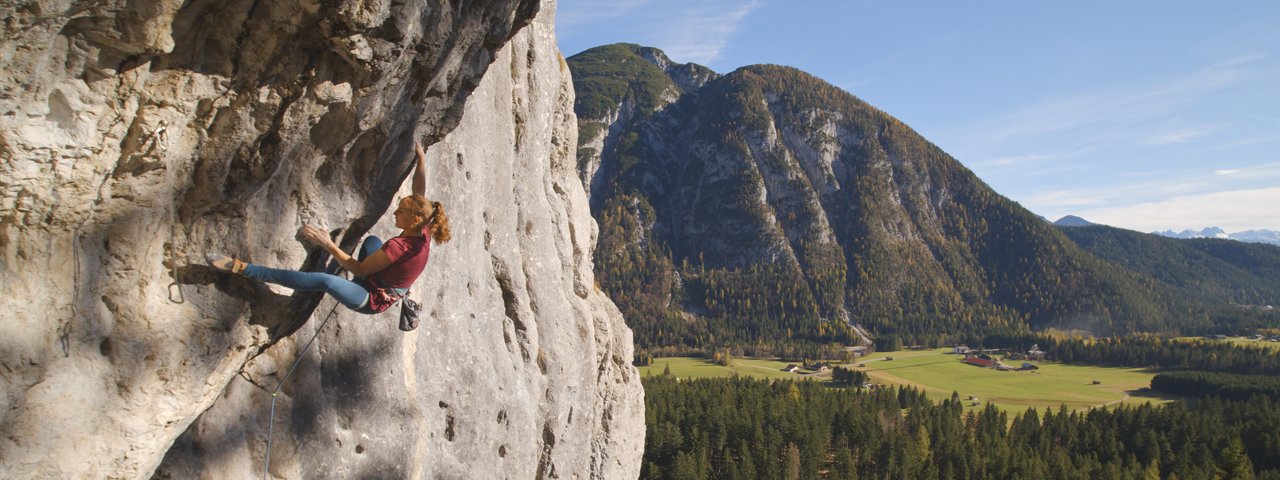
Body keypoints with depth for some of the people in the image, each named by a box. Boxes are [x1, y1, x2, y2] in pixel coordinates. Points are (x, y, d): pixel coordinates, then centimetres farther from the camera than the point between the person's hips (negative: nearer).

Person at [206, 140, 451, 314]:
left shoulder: (399, 246, -33)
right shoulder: (423, 233, -10)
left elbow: (359, 269, -23)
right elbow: (420, 193, 5)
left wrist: (328, 244, -23)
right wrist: (421, 159, 16)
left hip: (373, 300, -9)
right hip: (384, 290, 9)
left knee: (324, 280, -32)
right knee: (372, 240, 24)